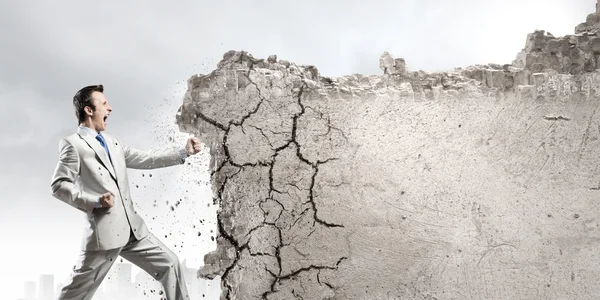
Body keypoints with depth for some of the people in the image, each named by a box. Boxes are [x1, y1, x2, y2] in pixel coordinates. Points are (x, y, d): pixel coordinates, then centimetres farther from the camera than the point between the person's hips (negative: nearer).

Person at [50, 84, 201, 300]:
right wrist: (95, 201, -21)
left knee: (169, 264, 8)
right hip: (103, 231, -7)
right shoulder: (72, 144, -5)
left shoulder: (112, 142, 17)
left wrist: (184, 152, 12)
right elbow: (59, 185, -10)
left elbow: (144, 158, 17)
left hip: (132, 227, 7)